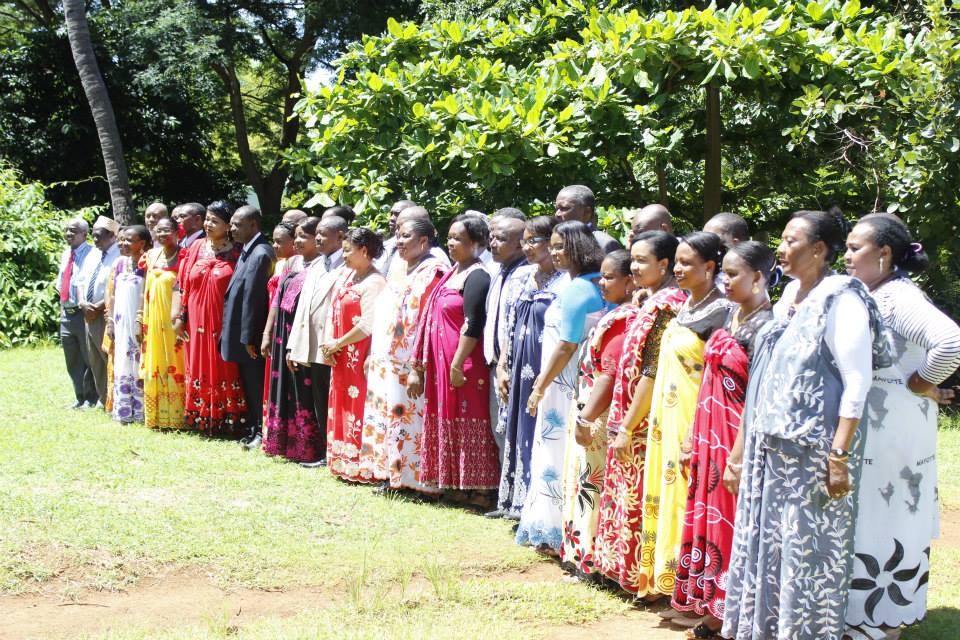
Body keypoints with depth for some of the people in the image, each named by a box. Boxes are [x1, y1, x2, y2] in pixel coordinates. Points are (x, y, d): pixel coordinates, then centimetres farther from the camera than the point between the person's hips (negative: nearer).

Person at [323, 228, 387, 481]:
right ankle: (343, 463, 23)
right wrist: (328, 343, -2)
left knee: (359, 408, -4)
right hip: (340, 357, 9)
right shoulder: (345, 274, 11)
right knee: (341, 407, 13)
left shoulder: (374, 283, -15)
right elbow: (333, 311, 12)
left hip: (361, 356, -9)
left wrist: (337, 344, -11)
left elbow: (367, 325, -20)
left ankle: (361, 467, 4)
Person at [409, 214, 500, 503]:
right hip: (442, 364, 9)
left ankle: (479, 490, 3)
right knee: (449, 423, 12)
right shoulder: (452, 273, 16)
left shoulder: (477, 277, -12)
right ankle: (458, 486, 20)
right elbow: (434, 320, 18)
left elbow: (473, 324, -19)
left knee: (469, 424, -4)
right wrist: (419, 365, 16)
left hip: (465, 363, -9)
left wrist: (457, 364, -21)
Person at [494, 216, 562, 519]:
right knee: (517, 434, 12)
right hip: (520, 369, 7)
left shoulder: (564, 282, -11)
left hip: (545, 371, -7)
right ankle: (514, 500, 22)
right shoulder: (524, 276, 10)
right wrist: (502, 366, 9)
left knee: (539, 434, -3)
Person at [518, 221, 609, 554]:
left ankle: (554, 533, 8)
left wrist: (540, 387, -13)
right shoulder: (599, 287, 9)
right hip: (586, 381, 8)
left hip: (565, 385, -8)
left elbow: (566, 346, -20)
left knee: (557, 453, 1)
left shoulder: (573, 291, -17)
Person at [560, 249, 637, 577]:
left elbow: (609, 374, -22)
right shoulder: (618, 314, 13)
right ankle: (582, 552, 22)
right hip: (593, 413, 10)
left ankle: (590, 558, 7)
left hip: (602, 417, -10)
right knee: (591, 483, 14)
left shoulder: (622, 319, -18)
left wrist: (585, 417, -19)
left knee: (592, 483, -1)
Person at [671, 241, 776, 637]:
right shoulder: (731, 315, 11)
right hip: (710, 435, 8)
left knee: (732, 525, 1)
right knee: (709, 518, 12)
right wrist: (696, 437, 14)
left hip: (738, 437, -8)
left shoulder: (765, 325, -14)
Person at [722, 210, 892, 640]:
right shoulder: (789, 297, 12)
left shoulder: (840, 300, -12)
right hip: (771, 449, 8)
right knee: (765, 543, 13)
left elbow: (857, 383, -16)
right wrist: (744, 443, 16)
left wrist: (840, 455, -20)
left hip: (813, 452, -8)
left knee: (808, 549, 0)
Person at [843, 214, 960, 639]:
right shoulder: (864, 297, 11)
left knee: (883, 525, 1)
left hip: (892, 437, -9)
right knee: (863, 524, 15)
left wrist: (924, 384, -18)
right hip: (862, 429, 9)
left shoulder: (899, 298, -16)